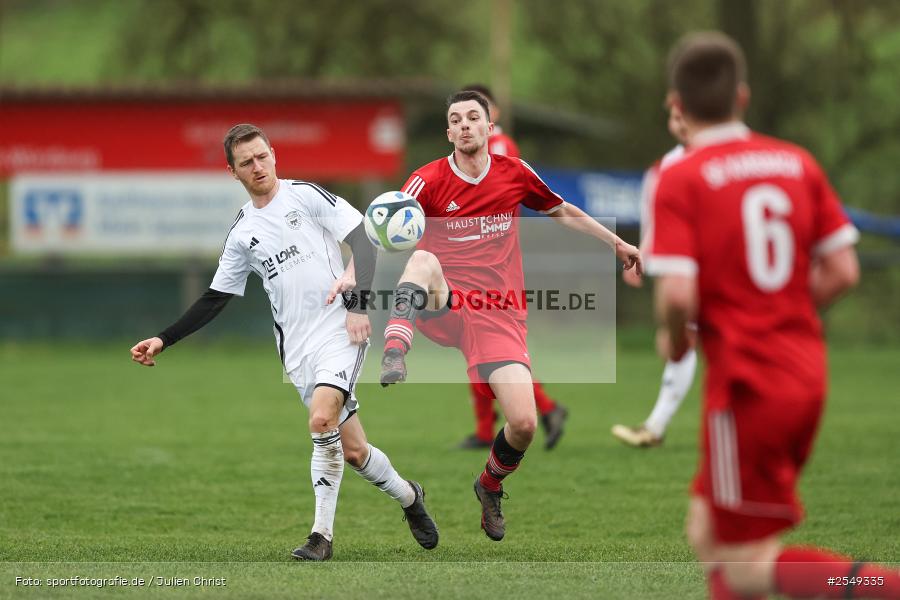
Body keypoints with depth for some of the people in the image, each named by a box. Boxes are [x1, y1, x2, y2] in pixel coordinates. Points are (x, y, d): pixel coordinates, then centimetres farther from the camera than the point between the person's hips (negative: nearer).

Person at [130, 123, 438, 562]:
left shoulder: (307, 195, 1)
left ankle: (322, 534, -12)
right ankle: (408, 497, 25)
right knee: (351, 450, -1)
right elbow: (214, 300, 19)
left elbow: (364, 240, -4)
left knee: (322, 418, -24)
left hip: (342, 330, -4)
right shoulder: (241, 233, 13)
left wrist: (359, 302, -16)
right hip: (298, 348, 4)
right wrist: (164, 341, 12)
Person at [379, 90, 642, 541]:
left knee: (523, 424, -13)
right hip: (442, 307, -2)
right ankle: (393, 358, -54)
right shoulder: (428, 180, -3)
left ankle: (490, 486, 20)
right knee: (423, 260, -37)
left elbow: (563, 213, 24)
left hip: (497, 314, 2)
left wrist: (616, 243, 27)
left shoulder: (514, 174, 6)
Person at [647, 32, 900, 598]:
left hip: (746, 385, -7)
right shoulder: (798, 163, 5)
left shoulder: (680, 180, -11)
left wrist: (674, 339, 1)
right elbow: (842, 271, 3)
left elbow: (679, 295, -20)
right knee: (709, 531, 20)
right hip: (807, 374, 7)